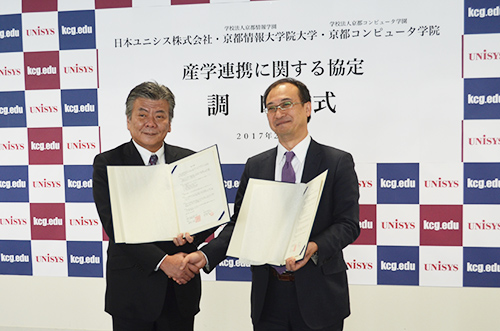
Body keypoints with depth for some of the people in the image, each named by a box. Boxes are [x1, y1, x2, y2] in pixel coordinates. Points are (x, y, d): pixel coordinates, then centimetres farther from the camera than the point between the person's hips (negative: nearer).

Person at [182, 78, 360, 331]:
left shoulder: (338, 162, -4)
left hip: (318, 295, -2)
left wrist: (313, 248, -26)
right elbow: (239, 223, 5)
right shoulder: (255, 166, 6)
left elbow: (348, 223, -9)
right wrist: (205, 255, -9)